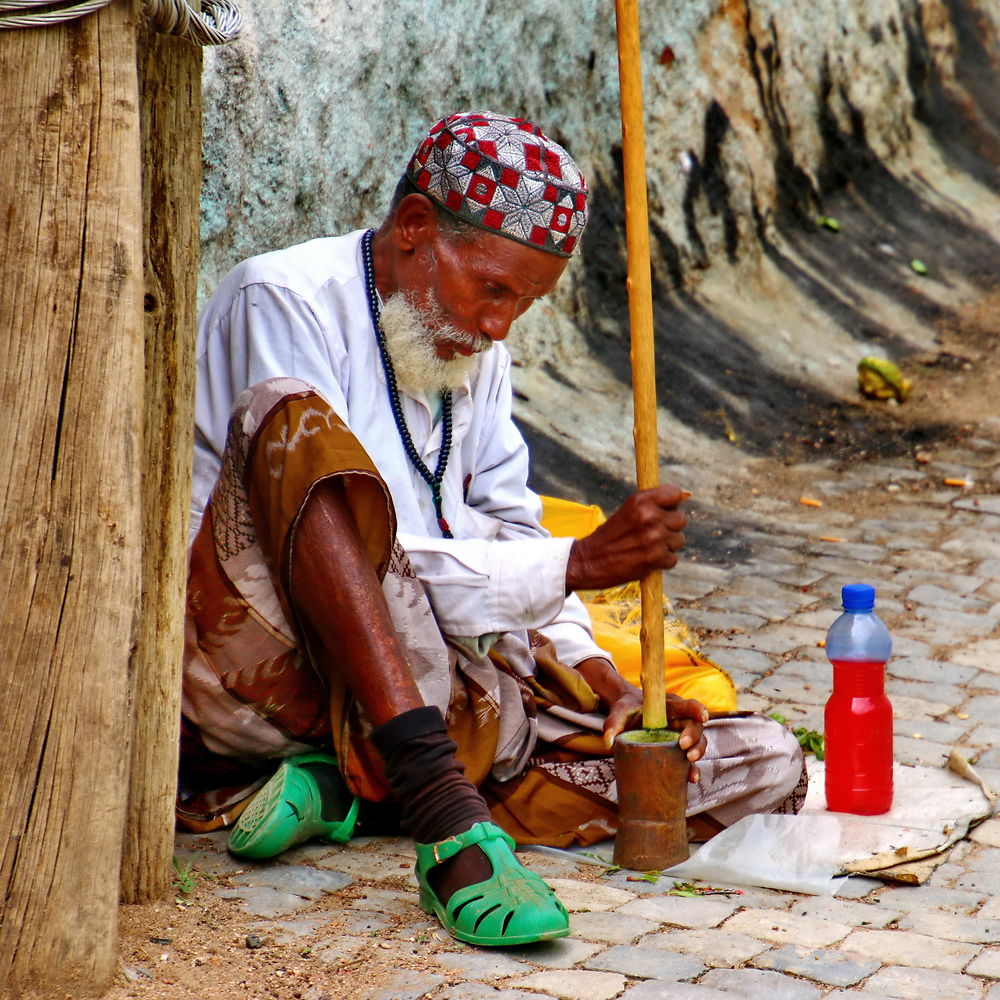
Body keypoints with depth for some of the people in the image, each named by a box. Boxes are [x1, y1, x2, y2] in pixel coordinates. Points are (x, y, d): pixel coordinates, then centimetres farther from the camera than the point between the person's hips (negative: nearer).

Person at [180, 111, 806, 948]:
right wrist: (579, 563, -19)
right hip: (275, 671, -7)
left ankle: (348, 793, -20)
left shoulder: (477, 357, 16)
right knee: (296, 420, -33)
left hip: (426, 695, 7)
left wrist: (607, 685, 2)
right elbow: (378, 566, -15)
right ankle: (446, 815, -44)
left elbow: (512, 543, 18)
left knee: (764, 767, -7)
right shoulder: (286, 301, -7)